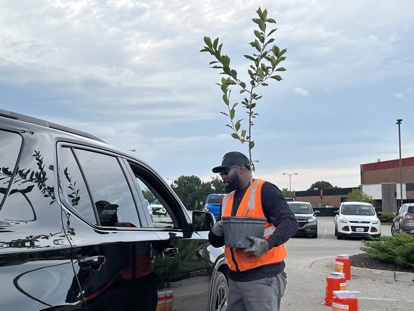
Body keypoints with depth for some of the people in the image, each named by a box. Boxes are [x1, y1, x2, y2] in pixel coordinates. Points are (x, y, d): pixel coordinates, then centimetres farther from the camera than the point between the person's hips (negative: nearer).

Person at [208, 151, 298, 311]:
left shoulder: (264, 190, -7)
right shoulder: (227, 200, 16)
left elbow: (290, 222, -16)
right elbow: (216, 242, 19)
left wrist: (267, 244, -32)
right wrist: (215, 232, -4)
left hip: (263, 277, -7)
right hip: (235, 277, 8)